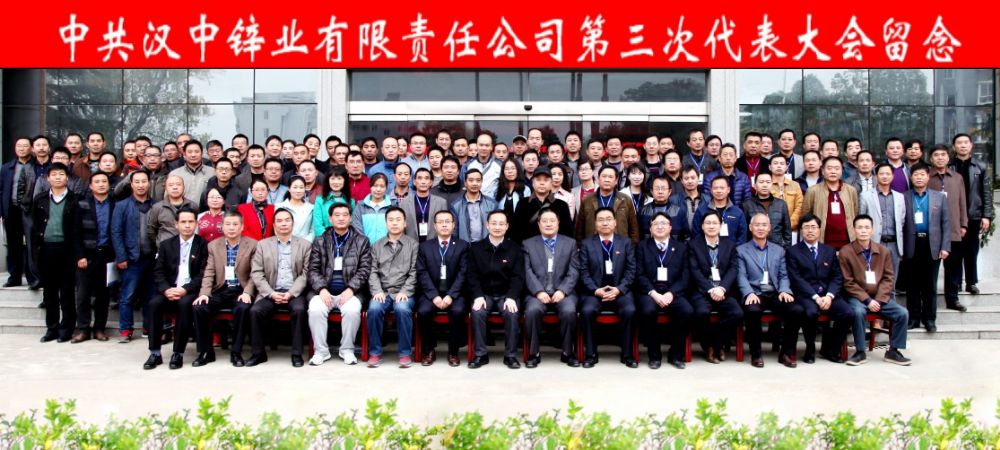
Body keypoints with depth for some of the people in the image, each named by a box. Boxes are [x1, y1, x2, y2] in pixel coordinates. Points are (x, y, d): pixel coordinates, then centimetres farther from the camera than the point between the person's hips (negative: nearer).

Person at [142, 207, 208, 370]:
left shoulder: (203, 245, 4)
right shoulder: (166, 245, 14)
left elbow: (203, 274, -3)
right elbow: (158, 272, 8)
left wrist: (185, 289, -17)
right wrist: (167, 289, -12)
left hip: (191, 291, -3)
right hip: (169, 290, 3)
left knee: (185, 304, -34)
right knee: (154, 303, -26)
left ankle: (178, 353, -24)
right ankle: (155, 353, -17)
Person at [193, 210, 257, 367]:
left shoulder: (252, 245, 2)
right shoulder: (213, 245, 11)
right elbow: (209, 273, 5)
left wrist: (247, 292, -16)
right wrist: (204, 293, -11)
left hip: (240, 291, -3)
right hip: (220, 290, 3)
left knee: (243, 308, -34)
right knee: (199, 307, -23)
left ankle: (236, 352, -16)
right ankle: (206, 351, -6)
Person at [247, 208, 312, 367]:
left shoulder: (304, 245, 8)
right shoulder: (262, 244, 11)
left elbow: (305, 274, 1)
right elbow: (256, 273, 3)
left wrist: (291, 293, -13)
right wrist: (271, 293, -11)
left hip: (294, 293, -1)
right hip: (270, 293, 1)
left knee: (299, 310, -31)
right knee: (255, 311, -25)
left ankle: (297, 354, -20)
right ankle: (258, 353, -9)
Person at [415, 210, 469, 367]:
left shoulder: (462, 245, 8)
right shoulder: (425, 246, 12)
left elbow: (463, 273, -2)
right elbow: (422, 274, 1)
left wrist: (450, 296, -16)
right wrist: (434, 296, -14)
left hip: (454, 293, -1)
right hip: (431, 293, 1)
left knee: (458, 311, -31)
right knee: (423, 311, -28)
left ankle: (453, 352, -11)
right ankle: (429, 351, -6)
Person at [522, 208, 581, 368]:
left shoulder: (570, 243, 13)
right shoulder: (528, 244, 11)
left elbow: (573, 272, 4)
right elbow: (528, 272, 1)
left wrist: (562, 291, -12)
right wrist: (539, 292, -14)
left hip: (563, 292, 0)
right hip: (537, 292, 0)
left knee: (569, 311, -30)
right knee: (532, 310, -31)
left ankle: (567, 352, -9)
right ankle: (534, 353, -13)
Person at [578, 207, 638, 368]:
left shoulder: (626, 242, 11)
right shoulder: (586, 244, 9)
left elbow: (631, 271, 4)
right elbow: (584, 272, 2)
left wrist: (619, 289, -11)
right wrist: (596, 290, -14)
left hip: (620, 291, 0)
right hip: (594, 291, 0)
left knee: (630, 310, -29)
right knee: (587, 310, -30)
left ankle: (627, 354, -13)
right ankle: (590, 354, -14)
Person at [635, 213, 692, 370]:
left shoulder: (680, 247, 17)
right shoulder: (642, 246, 13)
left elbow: (684, 277, 7)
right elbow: (639, 275, 2)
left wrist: (671, 293, -11)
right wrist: (653, 293, -14)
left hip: (673, 293, 2)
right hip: (648, 292, -1)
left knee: (687, 311, -28)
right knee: (648, 311, -34)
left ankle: (675, 355, -8)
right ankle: (654, 355, -13)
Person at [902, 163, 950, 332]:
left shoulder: (939, 197, 7)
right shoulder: (904, 197, 2)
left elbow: (946, 223, 5)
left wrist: (945, 247, -3)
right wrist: (900, 248, -7)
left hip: (932, 246, 1)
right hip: (912, 246, -1)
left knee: (930, 284, 7)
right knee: (913, 284, 6)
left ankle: (929, 318, 15)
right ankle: (914, 317, 14)